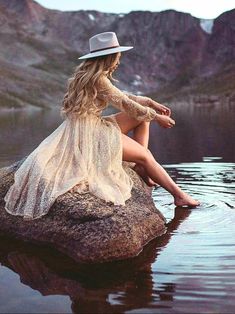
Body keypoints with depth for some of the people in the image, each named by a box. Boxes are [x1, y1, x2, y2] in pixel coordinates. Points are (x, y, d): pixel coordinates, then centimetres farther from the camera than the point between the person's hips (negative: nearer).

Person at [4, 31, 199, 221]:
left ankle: (141, 166, 4)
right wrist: (156, 117, -3)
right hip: (88, 134, -10)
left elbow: (124, 96, 19)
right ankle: (179, 196, 7)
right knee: (146, 155, -3)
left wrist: (151, 103, 16)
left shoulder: (93, 75, 11)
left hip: (94, 127, 10)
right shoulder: (98, 79, -19)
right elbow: (126, 104, -14)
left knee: (142, 117, 11)